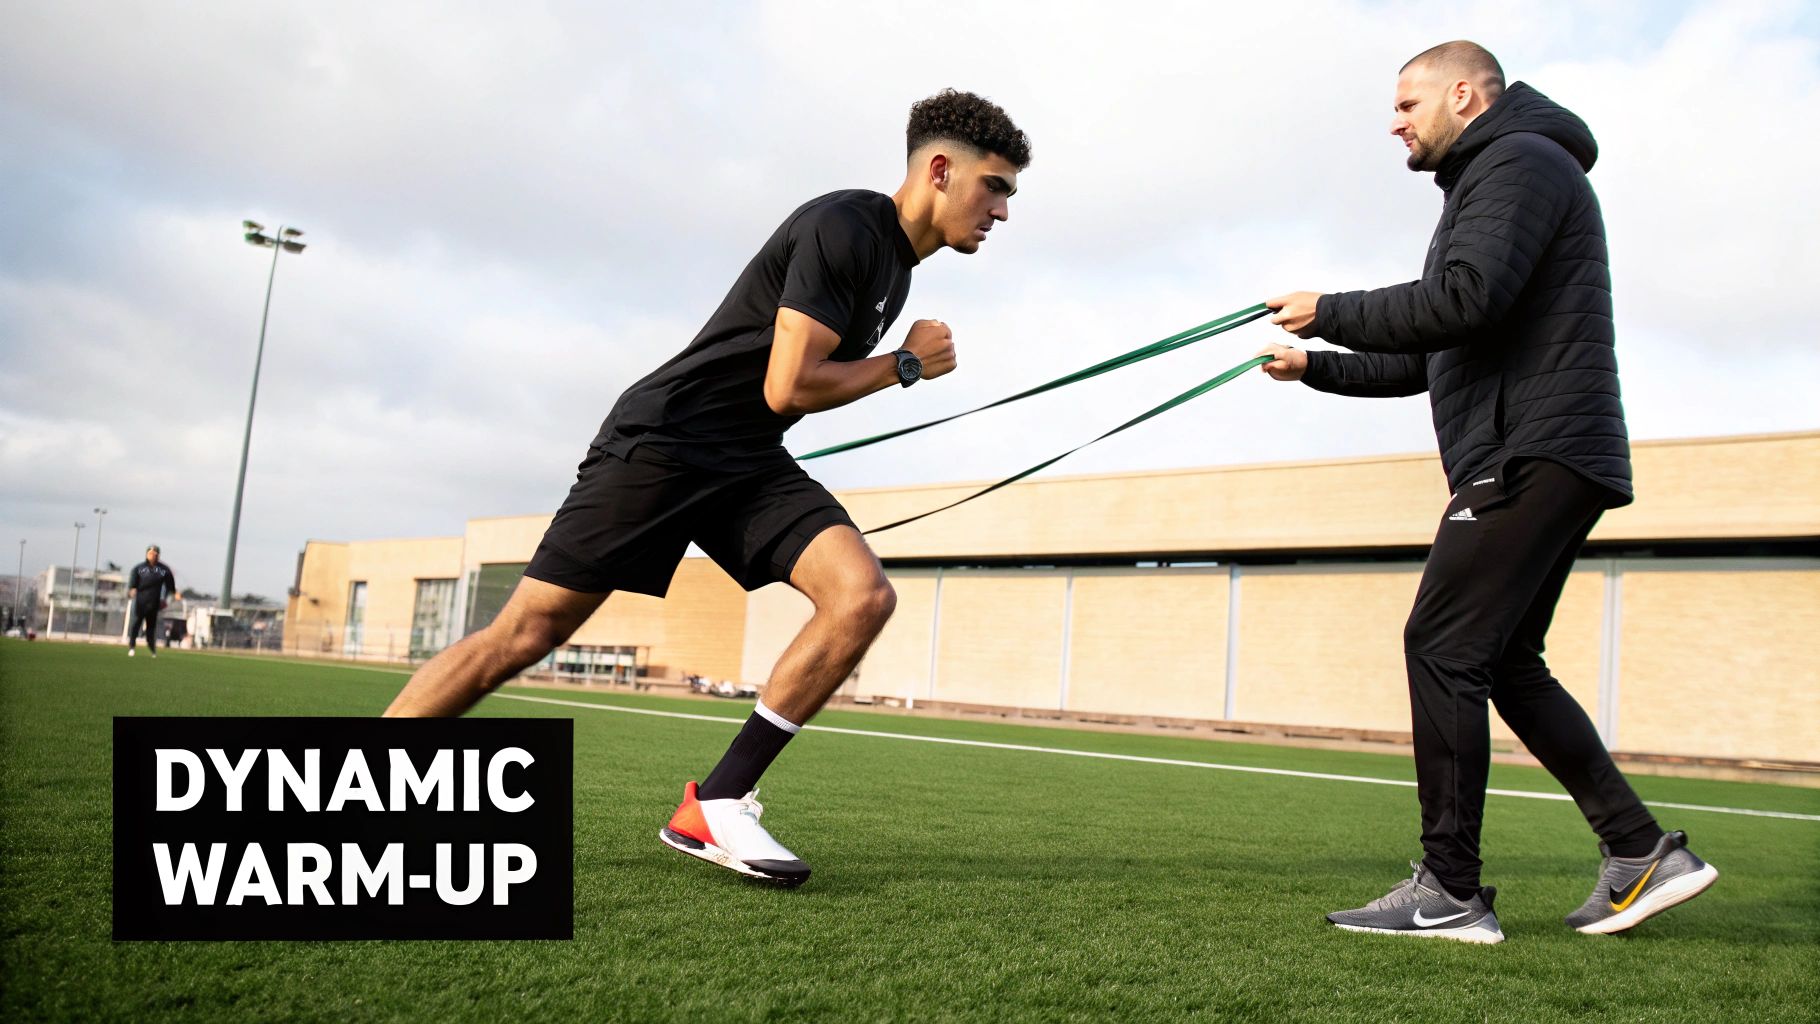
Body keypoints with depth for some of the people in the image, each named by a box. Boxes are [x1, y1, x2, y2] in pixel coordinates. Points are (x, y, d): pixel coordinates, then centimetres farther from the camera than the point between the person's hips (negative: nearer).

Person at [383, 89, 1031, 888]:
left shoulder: (895, 265, 13)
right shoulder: (843, 227, -16)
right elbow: (787, 387, -20)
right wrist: (907, 364, -9)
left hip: (748, 464, 8)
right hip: (659, 446, -8)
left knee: (864, 595, -16)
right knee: (521, 638, -7)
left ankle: (715, 806, -11)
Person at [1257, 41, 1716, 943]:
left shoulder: (1521, 161, -5)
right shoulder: (1487, 183, 27)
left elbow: (1462, 301, -22)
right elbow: (1424, 362, 27)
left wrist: (1327, 312, -11)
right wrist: (1314, 366, 20)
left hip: (1533, 454, -11)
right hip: (1536, 462, 11)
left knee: (1442, 645, -13)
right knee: (1503, 663, 11)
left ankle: (1450, 893, -8)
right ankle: (1642, 852, 15)